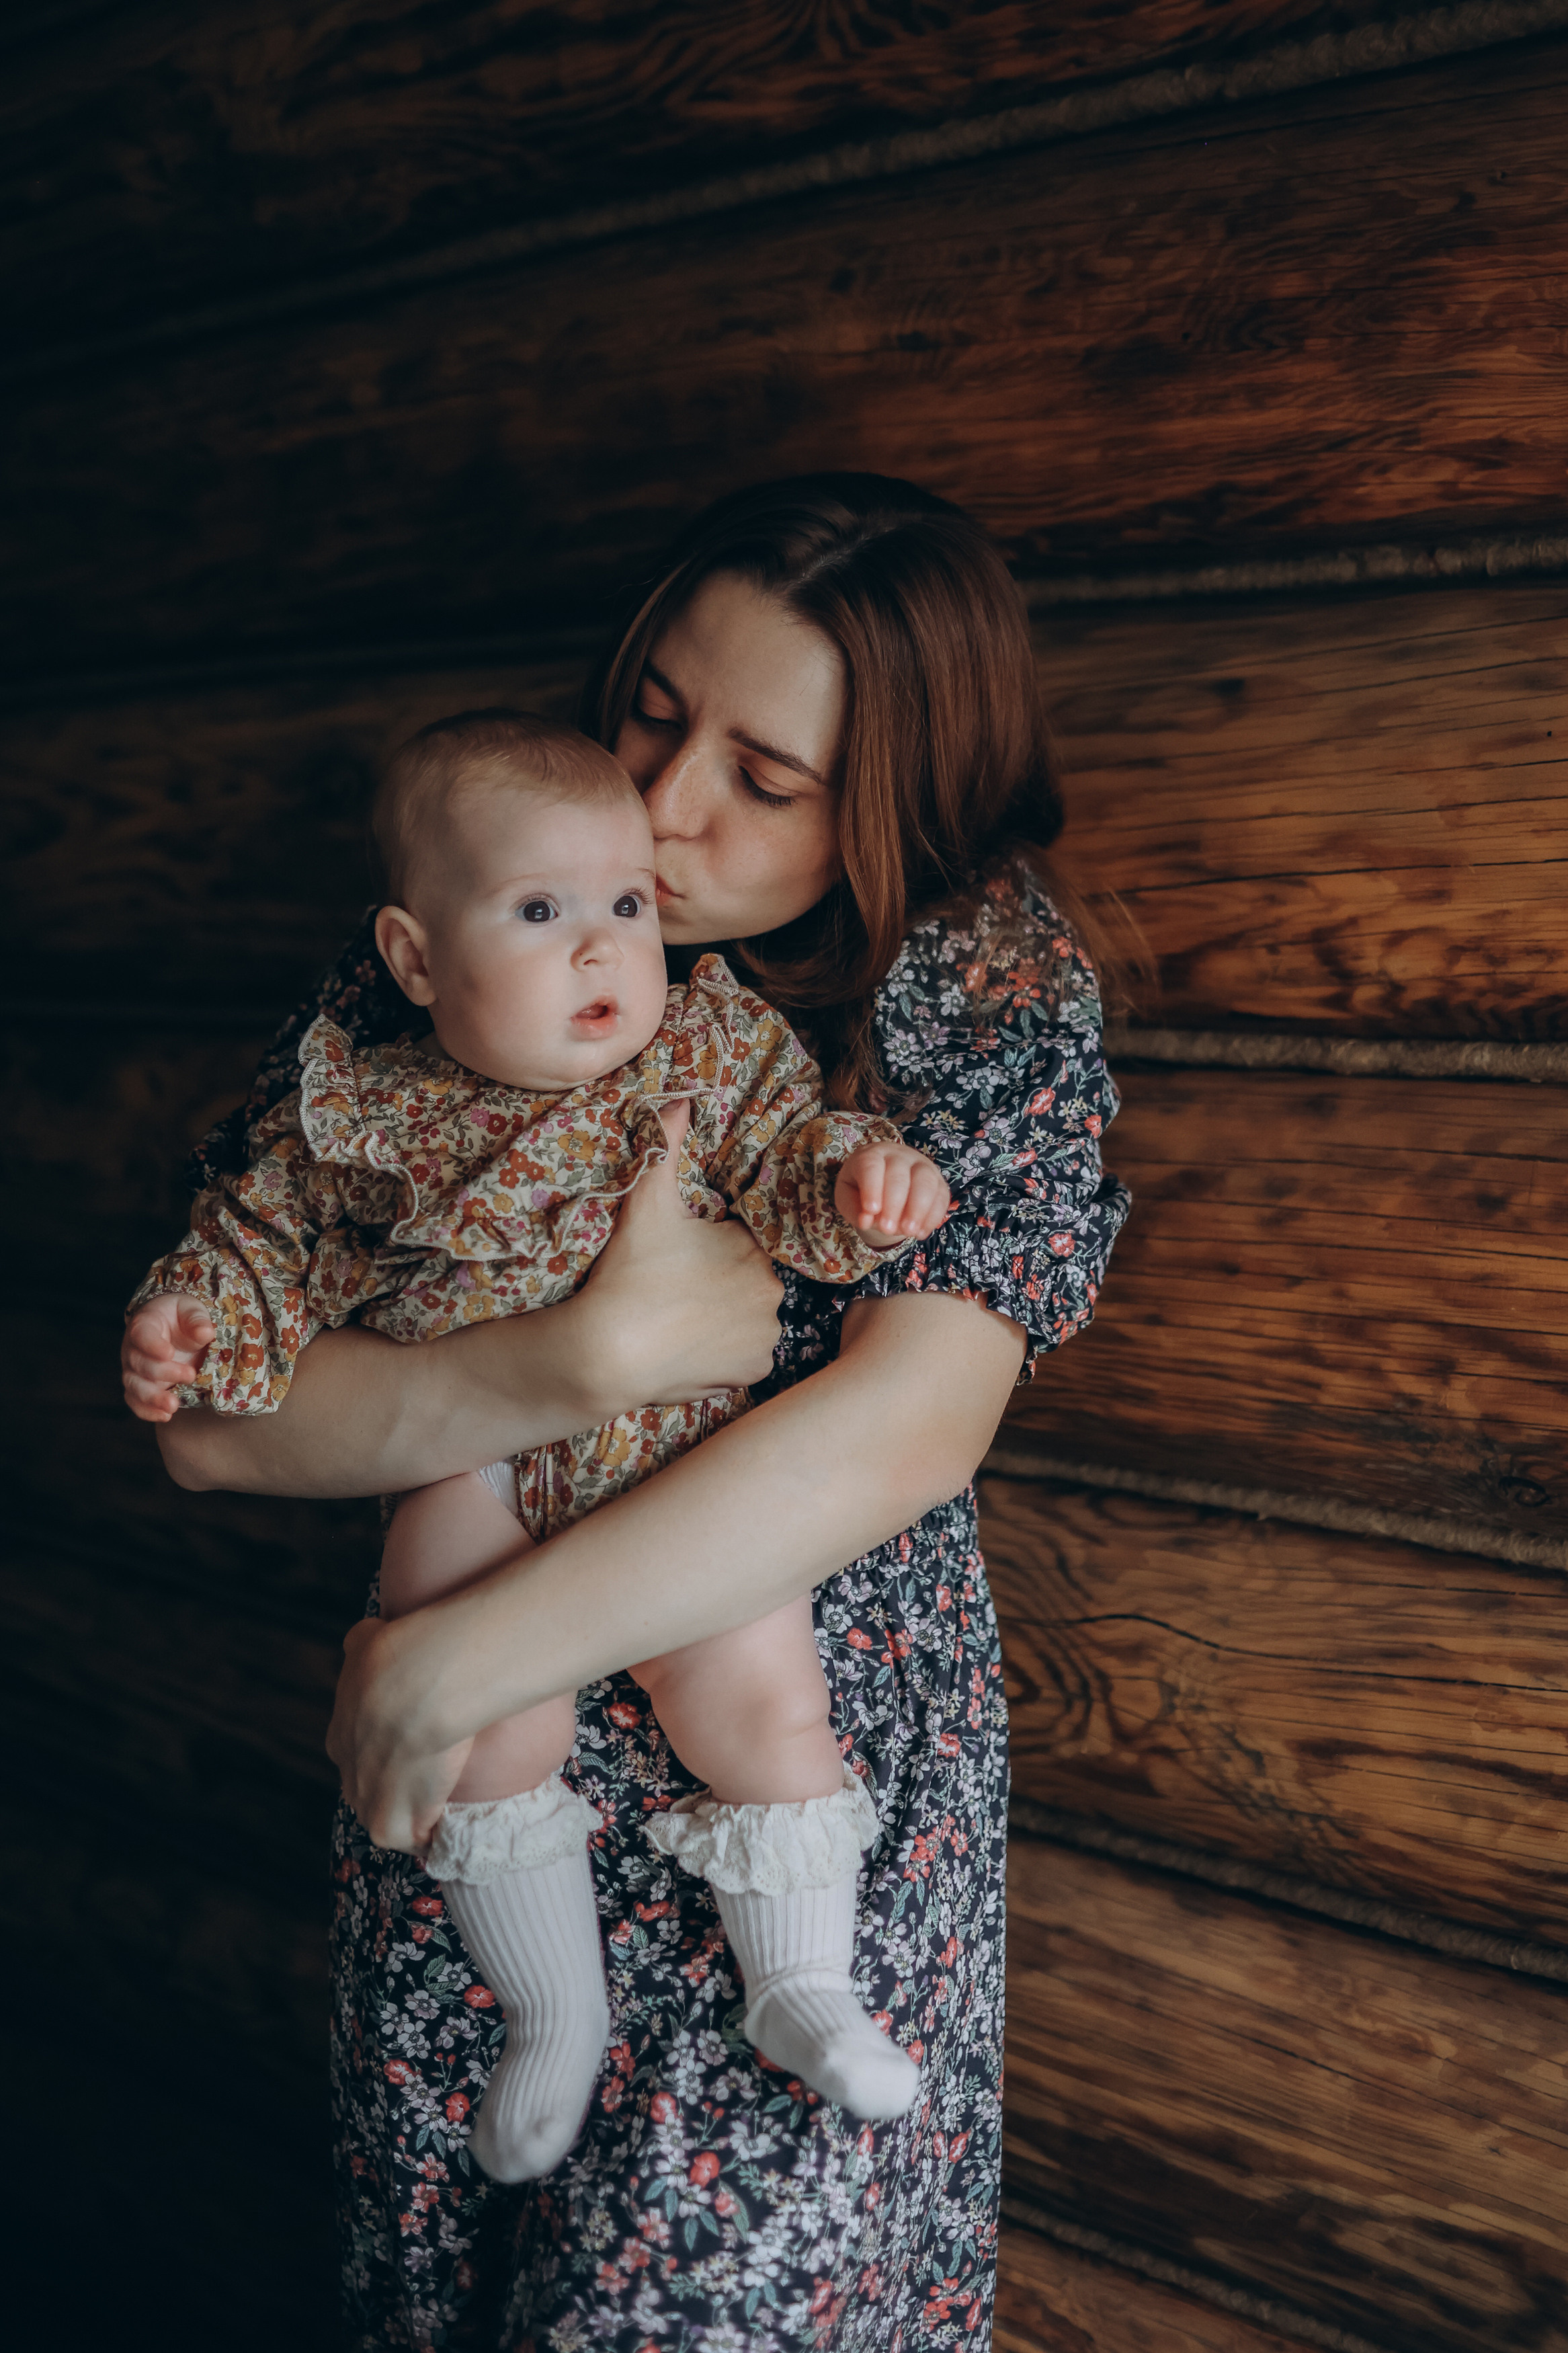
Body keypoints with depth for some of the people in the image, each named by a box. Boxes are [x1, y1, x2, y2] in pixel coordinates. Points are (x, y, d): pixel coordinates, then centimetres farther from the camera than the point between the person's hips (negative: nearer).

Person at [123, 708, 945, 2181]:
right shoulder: (365, 1115, 1)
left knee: (761, 1698, -12)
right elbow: (279, 1234, 11)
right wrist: (202, 1313, -7)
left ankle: (801, 1989, 12)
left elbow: (787, 1156, 0)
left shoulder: (709, 1053, 2)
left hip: (684, 1461, 0)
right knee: (484, 1724, -16)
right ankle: (553, 2011, 9)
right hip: (474, 1473, 0)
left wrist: (861, 1180, -22)